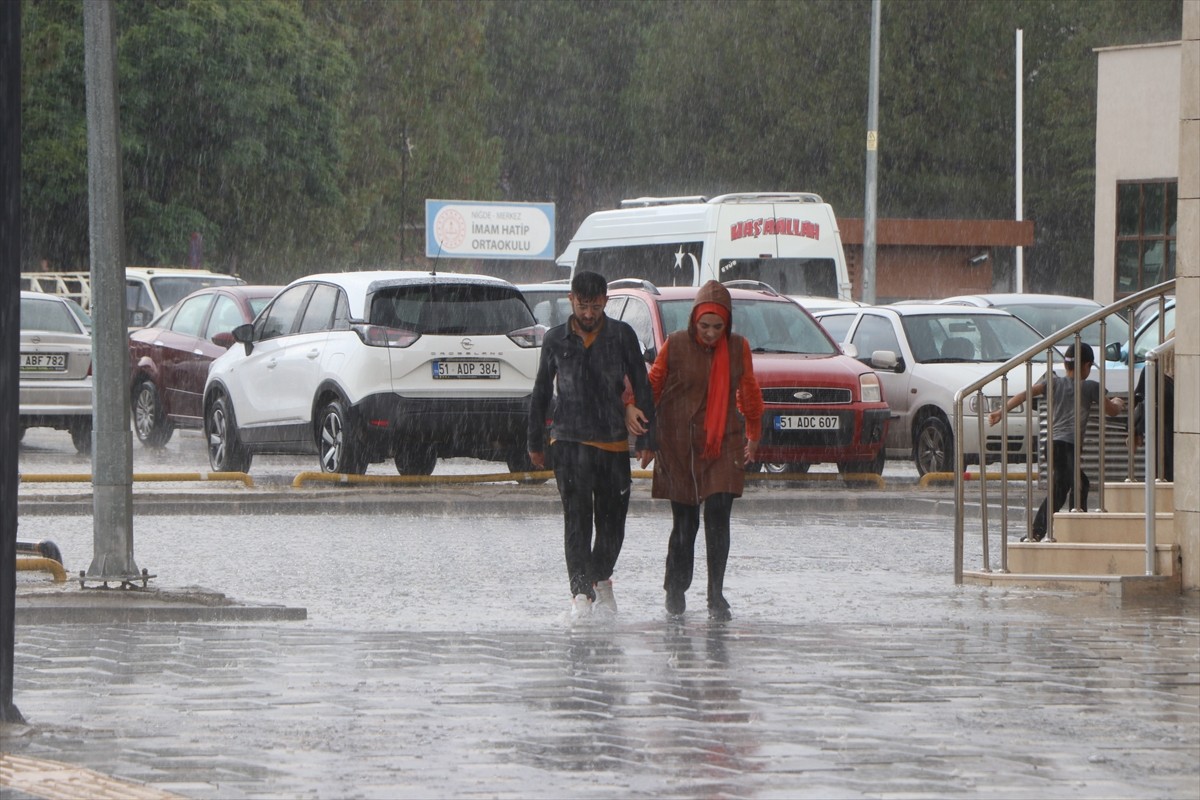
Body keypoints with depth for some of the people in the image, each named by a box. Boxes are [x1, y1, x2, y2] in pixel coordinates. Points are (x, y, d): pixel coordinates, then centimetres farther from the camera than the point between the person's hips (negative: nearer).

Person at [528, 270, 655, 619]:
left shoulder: (622, 336, 3)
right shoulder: (556, 339, 6)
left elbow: (642, 387, 5)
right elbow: (541, 393, 14)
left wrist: (646, 437, 0)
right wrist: (536, 442, 16)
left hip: (614, 442, 1)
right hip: (569, 440, -1)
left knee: (612, 519, 7)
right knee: (576, 517, -12)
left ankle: (601, 577, 32)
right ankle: (581, 591, -14)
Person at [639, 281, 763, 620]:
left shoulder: (738, 348, 3)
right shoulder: (675, 345, -4)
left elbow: (749, 393, 16)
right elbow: (652, 388, 4)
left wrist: (753, 436, 20)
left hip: (723, 445, 1)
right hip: (679, 446, -1)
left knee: (718, 519, -9)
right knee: (684, 522, 3)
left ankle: (716, 597, -4)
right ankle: (675, 589, 22)